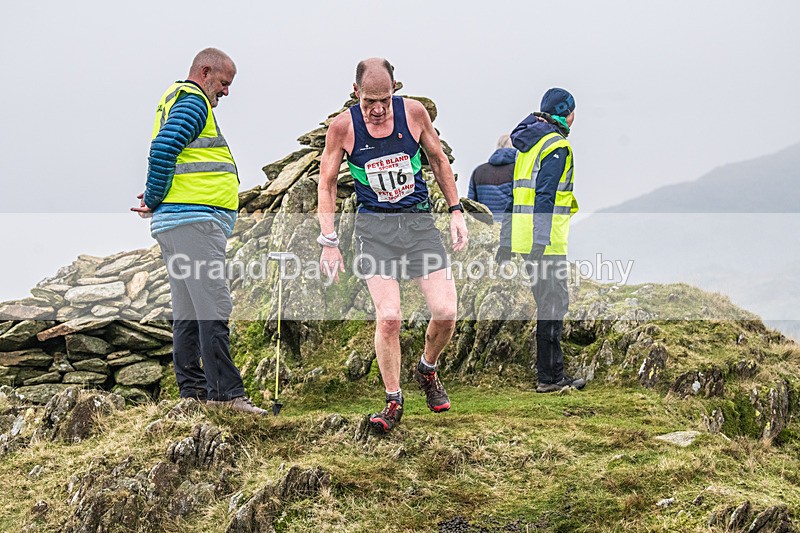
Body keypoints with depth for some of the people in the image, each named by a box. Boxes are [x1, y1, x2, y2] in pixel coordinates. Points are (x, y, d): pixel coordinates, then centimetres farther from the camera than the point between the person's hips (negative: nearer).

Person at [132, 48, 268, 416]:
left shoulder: (176, 99, 25)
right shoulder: (193, 102, -8)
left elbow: (165, 152, 26)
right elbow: (163, 150, -22)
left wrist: (155, 199, 11)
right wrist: (154, 200, -12)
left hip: (179, 223, 11)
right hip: (194, 220, -11)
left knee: (188, 311, 12)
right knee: (213, 308, -13)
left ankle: (192, 389, 15)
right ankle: (225, 392, -16)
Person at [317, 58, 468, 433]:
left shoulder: (413, 112, -4)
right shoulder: (343, 127, -8)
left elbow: (439, 161, 11)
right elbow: (326, 183, 3)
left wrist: (456, 211, 8)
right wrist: (329, 241, -2)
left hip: (418, 219, 2)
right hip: (374, 226, -2)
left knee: (445, 312, -7)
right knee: (388, 317, -15)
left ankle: (427, 370, 24)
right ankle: (393, 403, 1)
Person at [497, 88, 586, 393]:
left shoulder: (528, 144, 19)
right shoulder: (557, 145, -10)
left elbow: (516, 194, 21)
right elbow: (545, 195, -19)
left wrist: (506, 241, 22)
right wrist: (541, 243, -23)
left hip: (523, 237, 9)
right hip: (547, 240, -9)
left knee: (549, 302, 13)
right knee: (554, 303, -5)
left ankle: (554, 373, 15)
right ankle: (549, 377, -5)